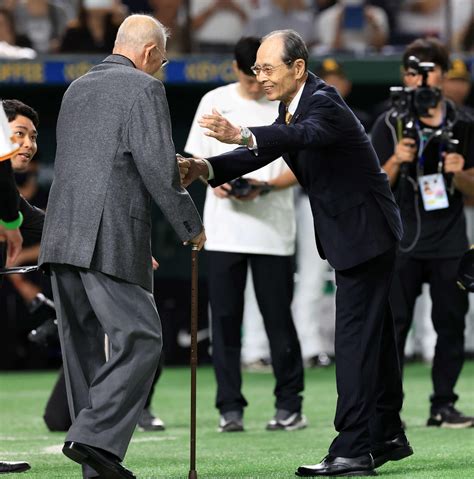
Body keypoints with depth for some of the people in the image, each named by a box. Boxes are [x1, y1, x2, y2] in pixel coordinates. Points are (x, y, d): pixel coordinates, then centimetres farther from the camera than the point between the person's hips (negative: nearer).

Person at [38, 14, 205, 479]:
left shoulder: (76, 89, 22)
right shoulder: (144, 89, -2)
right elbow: (157, 166, -10)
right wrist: (191, 227, 2)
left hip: (60, 239, 8)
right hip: (109, 239, -8)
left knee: (82, 347, 8)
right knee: (139, 339, -5)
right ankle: (95, 438, -18)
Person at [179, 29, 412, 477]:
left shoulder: (324, 103, -22)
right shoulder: (293, 107, 8)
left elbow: (305, 135, -44)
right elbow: (262, 153, 3)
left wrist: (242, 136, -60)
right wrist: (207, 167, -14)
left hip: (364, 230, -10)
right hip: (353, 234, 10)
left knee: (356, 335, -13)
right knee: (373, 333, 17)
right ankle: (388, 436, 27)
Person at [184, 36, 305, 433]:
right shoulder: (214, 102, 8)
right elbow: (196, 158, 12)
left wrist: (264, 187, -17)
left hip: (273, 231, -2)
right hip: (223, 231, 2)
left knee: (278, 318, 0)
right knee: (225, 318, 1)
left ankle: (290, 404, 9)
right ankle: (230, 407, 6)